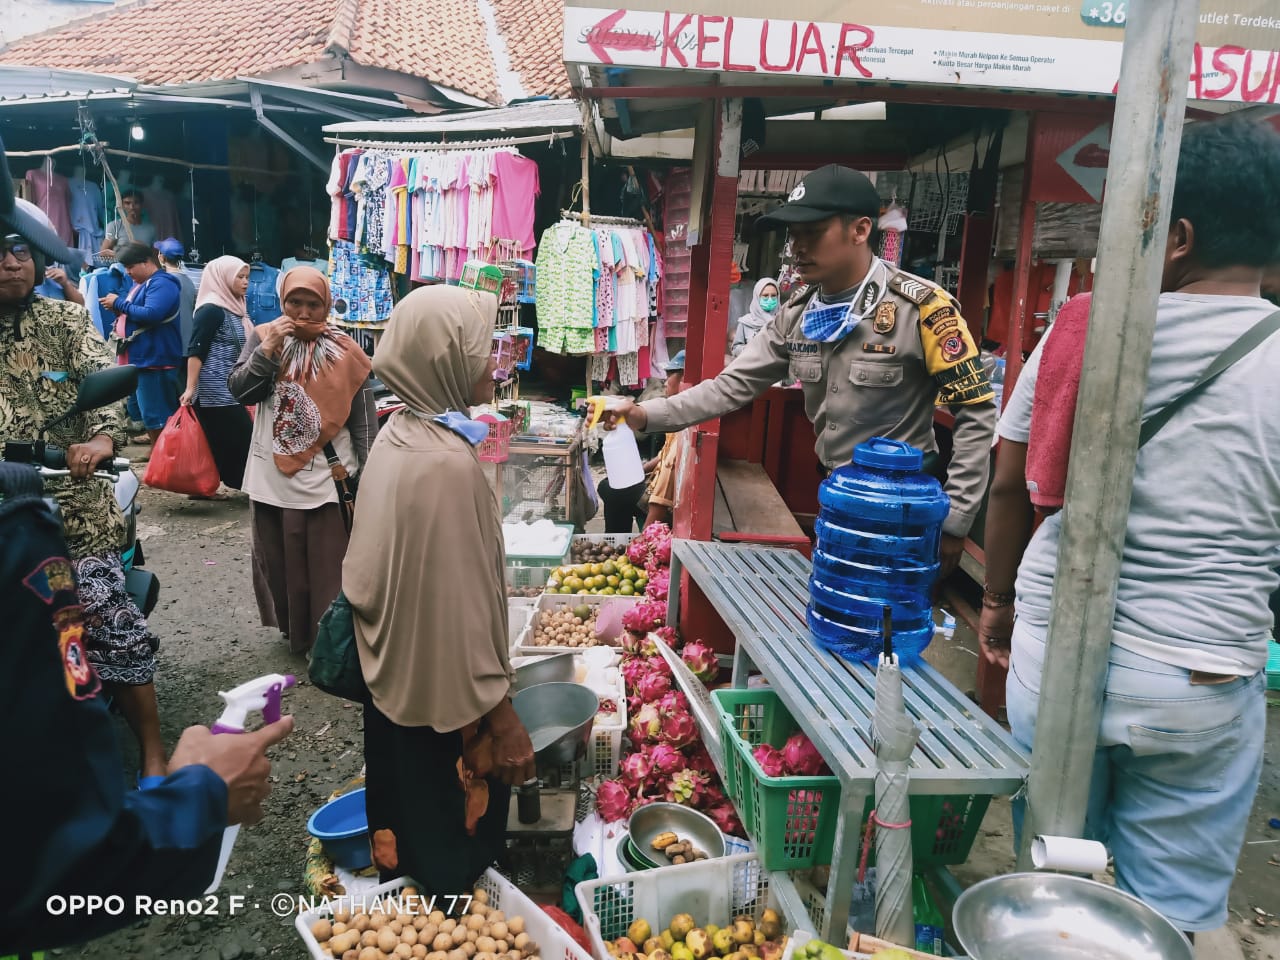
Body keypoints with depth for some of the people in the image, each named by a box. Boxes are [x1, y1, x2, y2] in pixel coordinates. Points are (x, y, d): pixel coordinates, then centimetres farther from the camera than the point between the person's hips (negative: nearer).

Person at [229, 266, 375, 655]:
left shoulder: (346, 352, -4)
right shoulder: (263, 338, 2)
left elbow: (363, 423, -2)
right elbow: (238, 390, -8)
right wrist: (269, 348, -18)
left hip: (326, 481, -3)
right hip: (272, 478, 3)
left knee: (327, 570, 3)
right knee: (279, 563, 16)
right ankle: (291, 629, 35)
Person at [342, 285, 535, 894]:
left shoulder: (399, 433, 0)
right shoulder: (446, 463, -29)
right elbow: (460, 610, -26)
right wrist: (503, 722, -17)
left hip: (393, 679, 9)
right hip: (443, 703, -9)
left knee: (410, 831, 28)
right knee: (451, 862, 14)